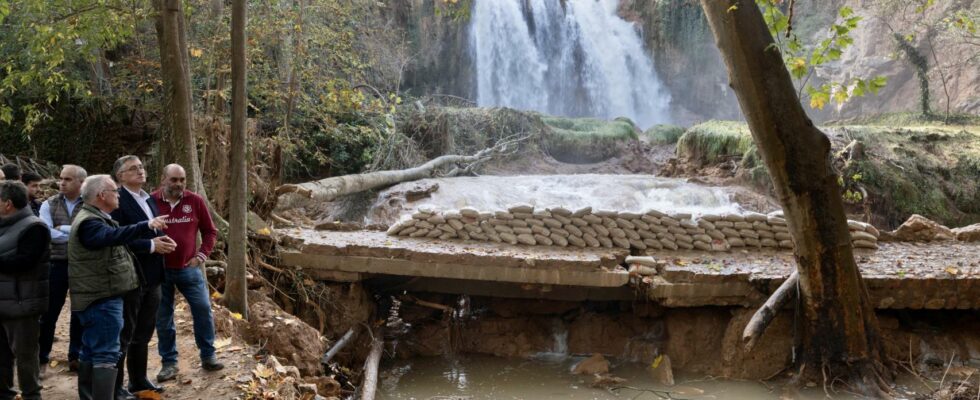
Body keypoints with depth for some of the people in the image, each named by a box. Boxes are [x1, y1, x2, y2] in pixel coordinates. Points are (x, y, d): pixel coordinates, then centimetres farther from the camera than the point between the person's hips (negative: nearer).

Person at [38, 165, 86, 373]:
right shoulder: (49, 205, 3)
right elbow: (46, 233, -11)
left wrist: (63, 228, -16)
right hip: (57, 264, 1)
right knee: (49, 313, 6)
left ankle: (76, 357, 22)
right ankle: (41, 357, 17)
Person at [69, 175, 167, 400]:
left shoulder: (96, 219, 17)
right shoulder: (89, 223, -19)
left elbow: (115, 239, 27)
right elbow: (114, 236, -38)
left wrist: (151, 231, 24)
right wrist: (147, 227, -50)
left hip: (97, 297, 11)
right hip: (102, 299, -11)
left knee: (92, 352, 15)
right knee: (106, 354, -13)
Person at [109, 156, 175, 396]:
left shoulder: (149, 199, 14)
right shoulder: (117, 200, -13)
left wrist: (165, 241, -1)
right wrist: (151, 245, -23)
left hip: (151, 276, 8)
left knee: (144, 331, 17)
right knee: (124, 333, 1)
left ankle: (138, 380, 29)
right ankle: (114, 386, 11)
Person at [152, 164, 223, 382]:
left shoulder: (195, 201, -1)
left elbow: (210, 231, 7)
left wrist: (202, 254, -2)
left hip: (189, 268, 1)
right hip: (160, 270, -1)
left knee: (203, 308, -2)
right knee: (163, 317, 5)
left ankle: (208, 356, 13)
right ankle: (169, 362, 17)